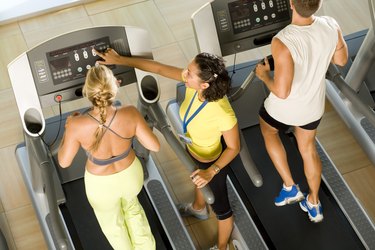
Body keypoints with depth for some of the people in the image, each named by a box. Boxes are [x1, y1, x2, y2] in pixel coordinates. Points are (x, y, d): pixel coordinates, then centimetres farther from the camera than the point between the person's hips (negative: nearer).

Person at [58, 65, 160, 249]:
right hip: (131, 174, 2)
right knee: (129, 202, 39)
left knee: (111, 220, 33)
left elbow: (63, 161, -18)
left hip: (101, 184, -2)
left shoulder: (77, 125, -35)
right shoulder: (130, 113, -32)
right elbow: (154, 146, -18)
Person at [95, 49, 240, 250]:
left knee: (219, 206, 21)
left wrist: (211, 172, -36)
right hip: (192, 150, 7)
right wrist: (119, 60, -12)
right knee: (197, 178, 39)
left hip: (212, 161, -7)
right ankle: (198, 208, 74)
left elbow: (234, 147, -27)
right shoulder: (193, 82, -29)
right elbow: (158, 68, -17)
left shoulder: (223, 113, -45)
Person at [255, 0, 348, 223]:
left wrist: (264, 75, -13)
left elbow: (281, 92, -32)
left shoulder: (283, 42, -38)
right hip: (314, 105, 4)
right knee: (307, 148, 30)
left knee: (267, 129, 32)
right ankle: (314, 204, 46)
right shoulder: (331, 26, -21)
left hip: (285, 108, -4)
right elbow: (342, 60, -1)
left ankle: (290, 187, 32)